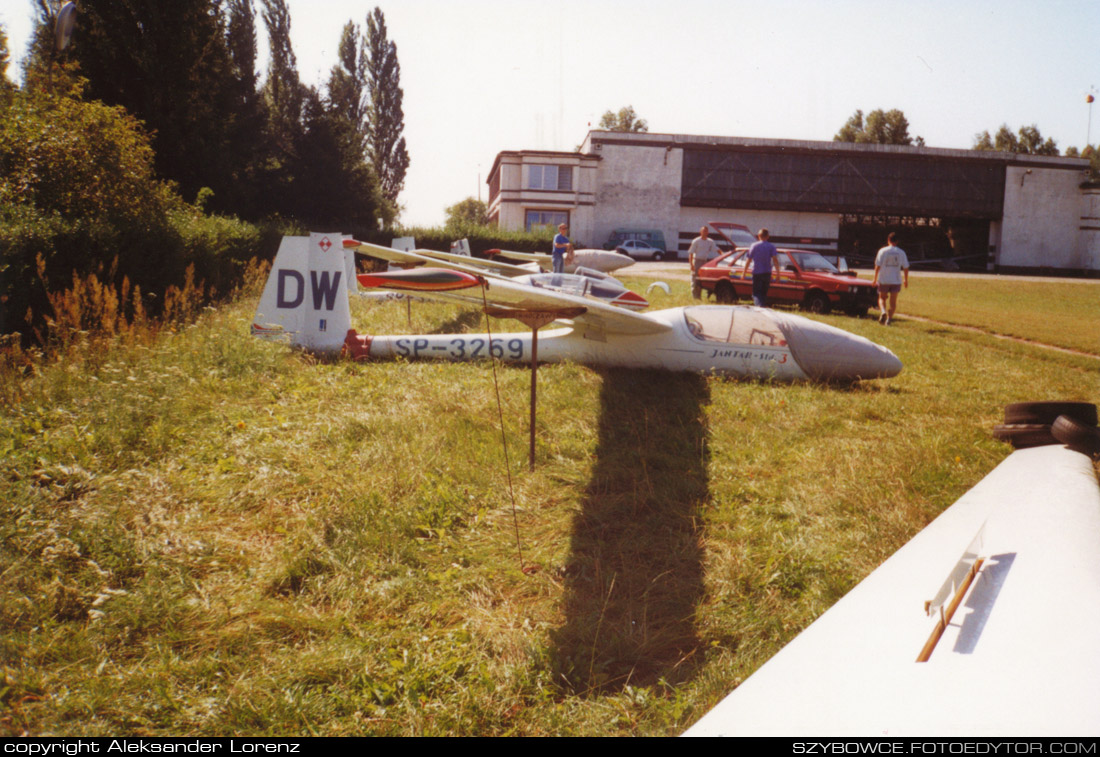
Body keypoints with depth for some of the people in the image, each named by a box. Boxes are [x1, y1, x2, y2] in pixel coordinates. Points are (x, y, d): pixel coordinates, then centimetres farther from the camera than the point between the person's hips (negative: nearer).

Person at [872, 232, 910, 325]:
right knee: (893, 301, 8)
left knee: (882, 298, 13)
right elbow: (906, 268, 4)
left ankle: (883, 312, -13)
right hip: (896, 280, 1)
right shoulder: (901, 252, 2)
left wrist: (875, 278, 2)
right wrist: (906, 280, 15)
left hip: (883, 280, -1)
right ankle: (889, 318, 4)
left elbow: (877, 266, -5)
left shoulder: (883, 251, -4)